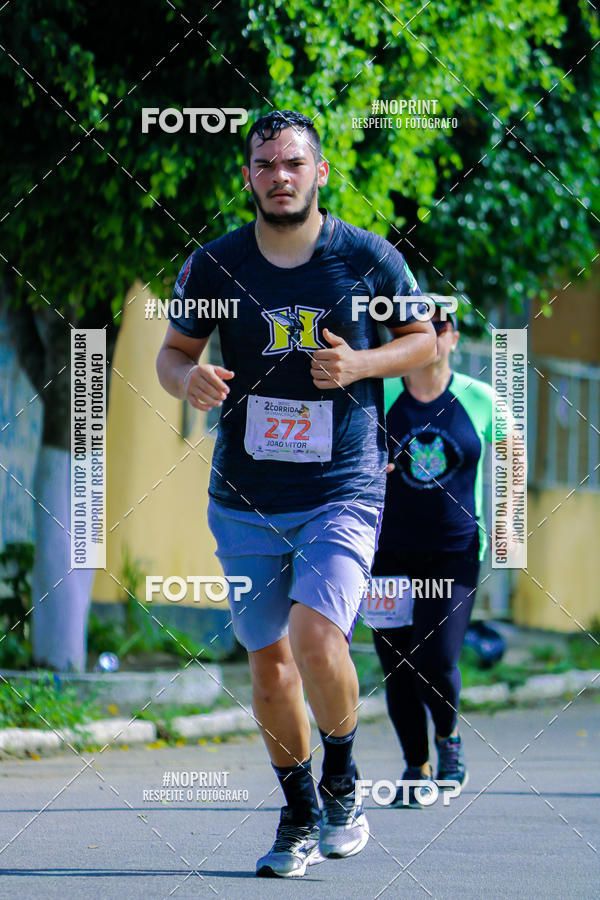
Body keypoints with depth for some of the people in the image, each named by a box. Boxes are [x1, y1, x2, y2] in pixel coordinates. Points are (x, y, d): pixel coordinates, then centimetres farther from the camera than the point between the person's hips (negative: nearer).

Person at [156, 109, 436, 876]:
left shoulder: (369, 258, -4)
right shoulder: (213, 265, 0)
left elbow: (425, 338, 7)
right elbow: (173, 351, 11)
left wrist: (360, 365, -12)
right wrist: (187, 378, -13)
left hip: (343, 492, -3)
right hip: (244, 502, 3)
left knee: (316, 638, -21)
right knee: (268, 661, 9)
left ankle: (342, 777, 6)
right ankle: (299, 814, 29)